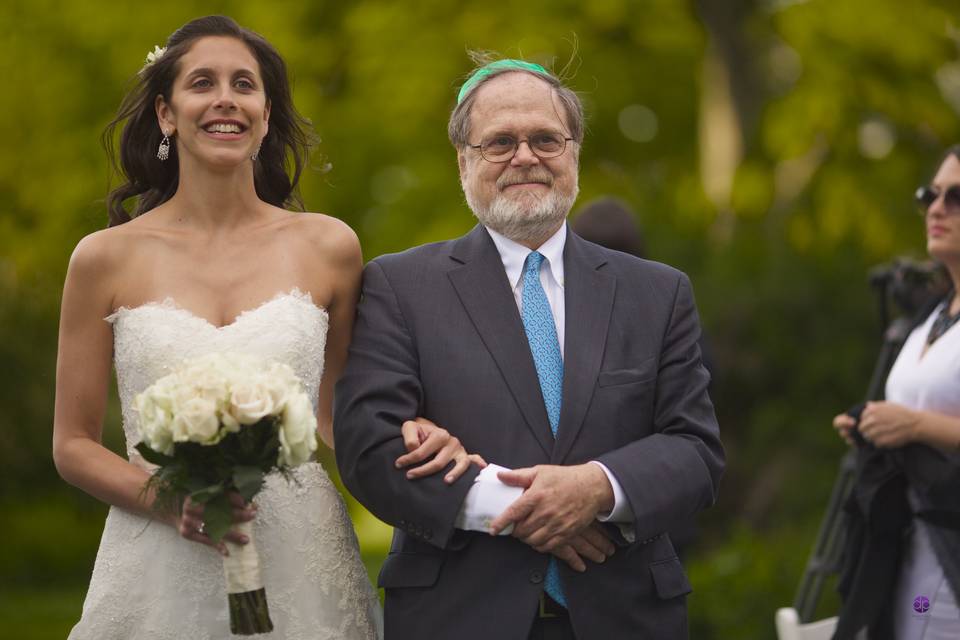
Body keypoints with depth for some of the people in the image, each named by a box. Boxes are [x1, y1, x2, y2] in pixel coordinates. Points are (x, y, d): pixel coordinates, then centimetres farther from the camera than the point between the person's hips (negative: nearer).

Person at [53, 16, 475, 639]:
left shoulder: (327, 248, 4)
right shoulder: (105, 258, 1)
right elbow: (74, 445, 4)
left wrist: (411, 437, -8)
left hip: (302, 570, 1)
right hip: (158, 575, -1)